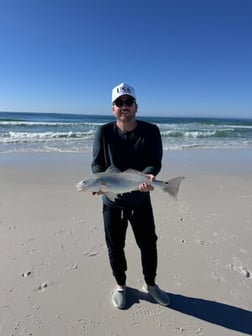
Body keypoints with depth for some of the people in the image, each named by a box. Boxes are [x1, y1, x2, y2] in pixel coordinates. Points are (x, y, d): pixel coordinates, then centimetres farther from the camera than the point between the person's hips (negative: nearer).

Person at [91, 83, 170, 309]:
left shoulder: (150, 131, -7)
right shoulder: (104, 132, -6)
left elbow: (155, 162, -11)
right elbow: (96, 163, -8)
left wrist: (148, 175, -33)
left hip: (140, 201, 1)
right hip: (112, 202, 0)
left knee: (148, 244, 14)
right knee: (115, 247, 14)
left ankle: (150, 284, 42)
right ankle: (121, 285, 41)